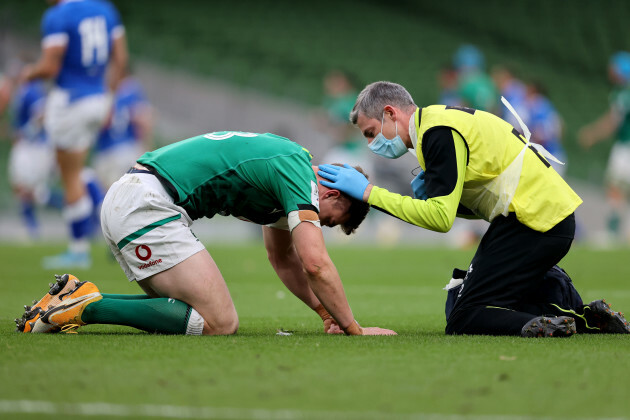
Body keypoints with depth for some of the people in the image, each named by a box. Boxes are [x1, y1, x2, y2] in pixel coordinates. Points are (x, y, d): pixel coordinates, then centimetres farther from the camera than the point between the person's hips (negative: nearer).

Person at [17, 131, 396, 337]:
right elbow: (315, 263, -16)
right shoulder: (298, 172, -8)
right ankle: (88, 306, -13)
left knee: (192, 310, 12)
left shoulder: (282, 166, 22)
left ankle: (77, 299, 6)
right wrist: (354, 330, -7)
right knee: (219, 322, -12)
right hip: (148, 205, -10)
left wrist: (326, 312, 20)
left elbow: (284, 259, 31)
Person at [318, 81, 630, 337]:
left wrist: (369, 193, -15)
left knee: (463, 322, -10)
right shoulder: (439, 121, 18)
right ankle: (586, 317, 4)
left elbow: (440, 217, -19)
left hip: (534, 221, -10)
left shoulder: (439, 133, -13)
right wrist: (432, 193, 2)